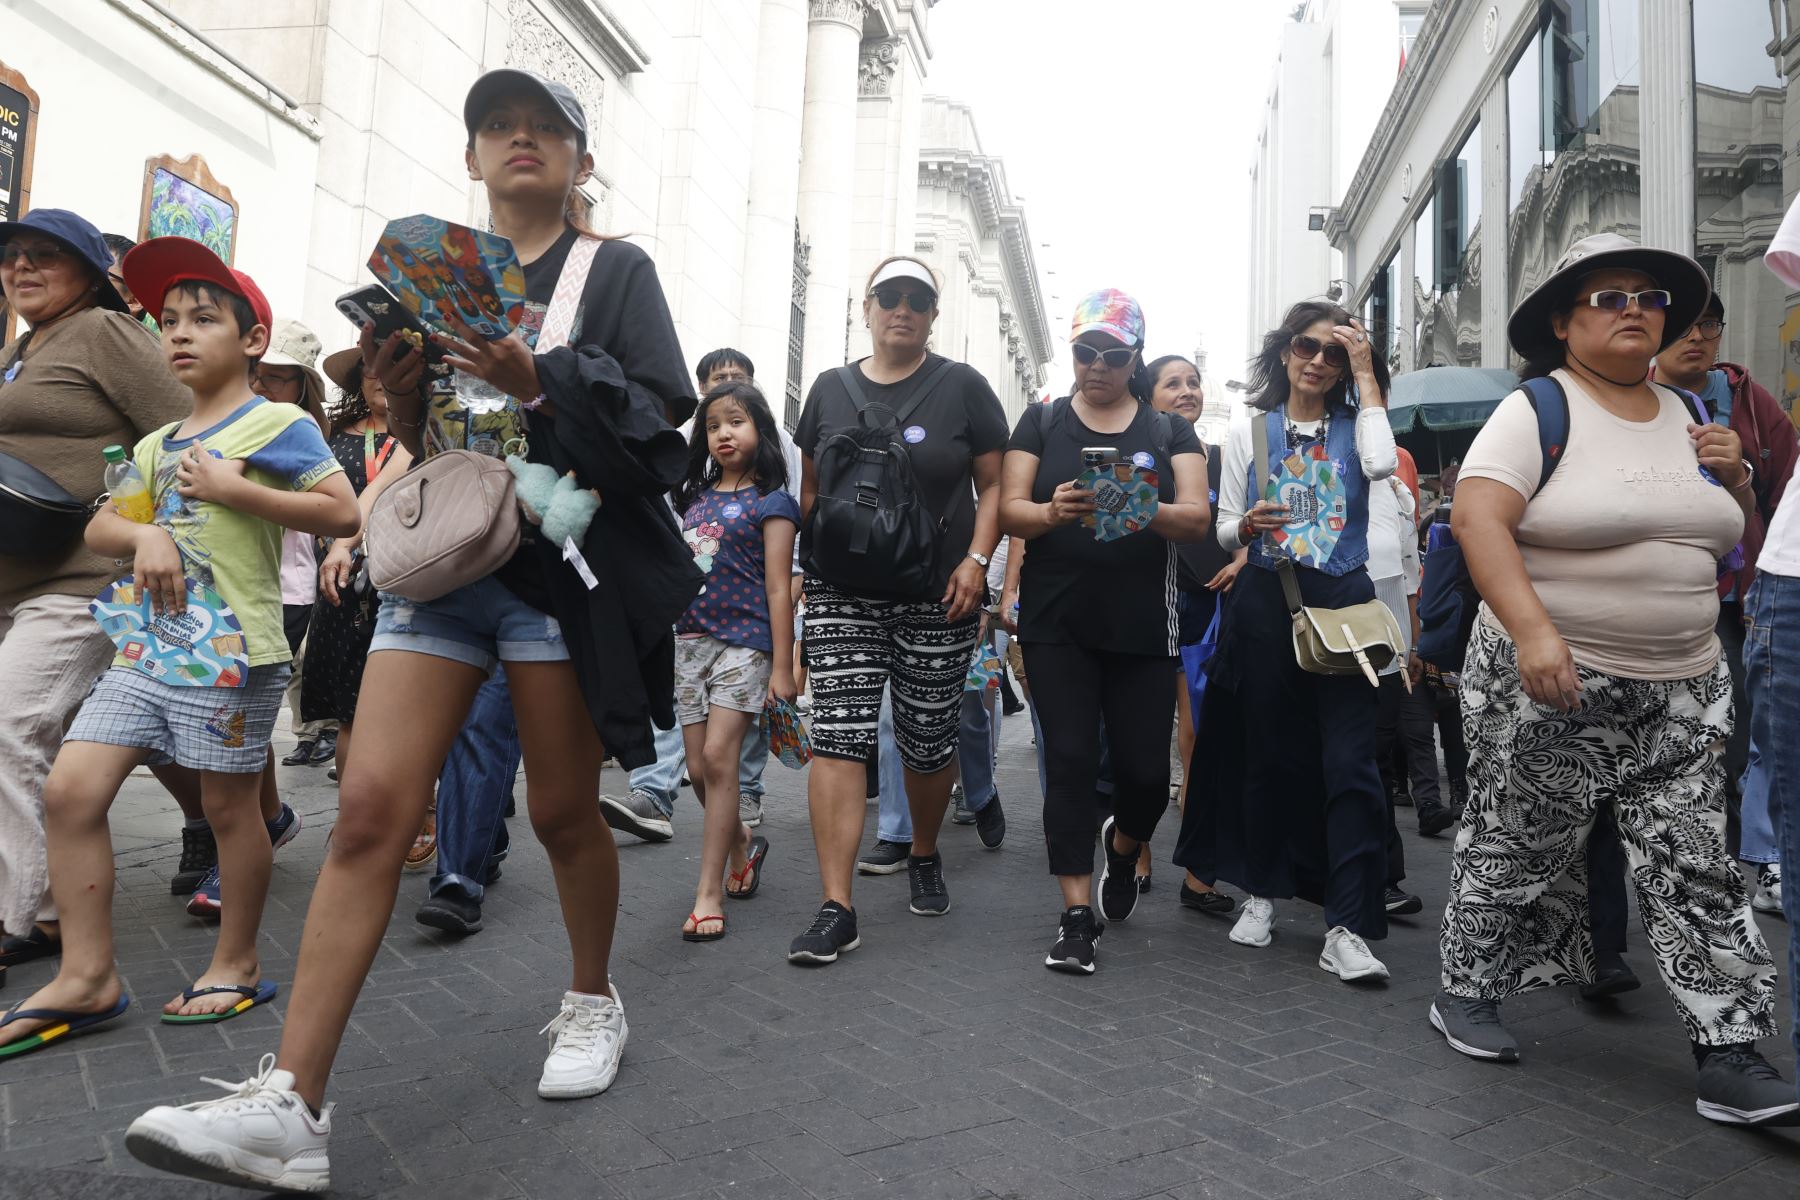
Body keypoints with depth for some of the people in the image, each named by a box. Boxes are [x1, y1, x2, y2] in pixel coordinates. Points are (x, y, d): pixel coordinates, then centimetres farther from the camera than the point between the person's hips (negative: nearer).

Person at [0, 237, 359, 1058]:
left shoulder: (275, 424, -3)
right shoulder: (156, 444, 19)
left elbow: (342, 512, -13)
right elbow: (99, 528, 19)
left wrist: (233, 489, -17)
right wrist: (145, 534, -4)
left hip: (231, 650, -7)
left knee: (228, 805, 3)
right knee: (69, 789, 1)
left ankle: (238, 964, 20)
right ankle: (87, 976, 12)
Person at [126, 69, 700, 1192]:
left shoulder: (614, 270, 6)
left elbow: (660, 421, -5)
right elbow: (420, 447, 21)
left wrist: (537, 383, -18)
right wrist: (398, 390, 0)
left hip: (560, 560, -3)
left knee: (564, 811, 5)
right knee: (369, 809, -7)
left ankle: (594, 1002, 29)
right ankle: (290, 1105, -5)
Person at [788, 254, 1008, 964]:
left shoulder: (962, 387, 3)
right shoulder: (830, 390, 11)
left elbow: (994, 484, 2)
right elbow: (809, 489, 16)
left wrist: (976, 560, -10)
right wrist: (790, 561, 8)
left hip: (938, 598, -1)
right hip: (843, 593, 1)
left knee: (928, 740, 8)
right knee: (838, 736, -9)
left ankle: (924, 857, 36)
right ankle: (836, 910, -6)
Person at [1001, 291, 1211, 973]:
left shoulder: (1169, 431, 10)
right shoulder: (1042, 422, 9)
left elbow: (1197, 517, -2)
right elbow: (1009, 509, 0)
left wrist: (1150, 512, -24)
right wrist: (1052, 511, -22)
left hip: (1143, 629, 1)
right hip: (1057, 625, -1)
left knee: (1146, 770, 1)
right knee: (1070, 761, -5)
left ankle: (1122, 848, 35)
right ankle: (1078, 915, 6)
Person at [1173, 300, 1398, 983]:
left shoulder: (1354, 425, 10)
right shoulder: (1250, 427, 9)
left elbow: (1382, 464, -15)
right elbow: (1225, 528, 8)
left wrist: (1366, 373, -6)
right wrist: (1245, 526, -16)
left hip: (1343, 604, 0)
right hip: (1265, 603, 1)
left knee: (1349, 762, -8)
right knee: (1268, 755, 8)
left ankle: (1347, 930, -6)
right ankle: (1262, 893, 24)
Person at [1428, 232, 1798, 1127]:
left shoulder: (1689, 416, 13)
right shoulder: (1538, 410, -7)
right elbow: (1476, 518, -21)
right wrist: (1532, 630, -32)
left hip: (1679, 692, 6)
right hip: (1552, 683, -5)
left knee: (1696, 868, 5)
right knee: (1517, 849, 7)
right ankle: (1465, 994, 26)